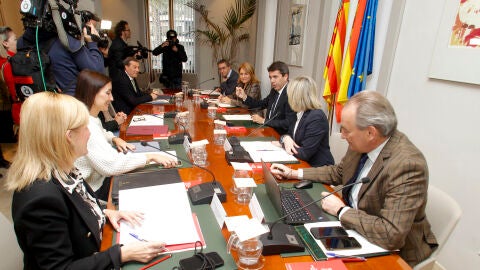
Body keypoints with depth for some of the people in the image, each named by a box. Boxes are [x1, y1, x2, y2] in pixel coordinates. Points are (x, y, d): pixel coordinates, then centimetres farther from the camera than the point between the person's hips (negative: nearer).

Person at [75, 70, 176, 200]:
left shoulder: (92, 118, 4)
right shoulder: (85, 125, -29)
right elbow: (110, 165, -35)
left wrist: (114, 139, 4)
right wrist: (150, 157, -30)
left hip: (100, 178, 9)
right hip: (94, 190, -9)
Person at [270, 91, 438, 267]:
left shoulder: (407, 165, -30)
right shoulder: (362, 144, -9)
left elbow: (392, 235, -33)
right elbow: (338, 173, 10)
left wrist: (341, 211, -22)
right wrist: (294, 173, 5)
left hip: (394, 250, -6)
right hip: (352, 224, 6)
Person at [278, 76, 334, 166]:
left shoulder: (316, 118, -21)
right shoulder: (300, 114, 6)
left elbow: (304, 153, -23)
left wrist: (282, 144, -11)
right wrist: (286, 138, -11)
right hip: (303, 164, 7)